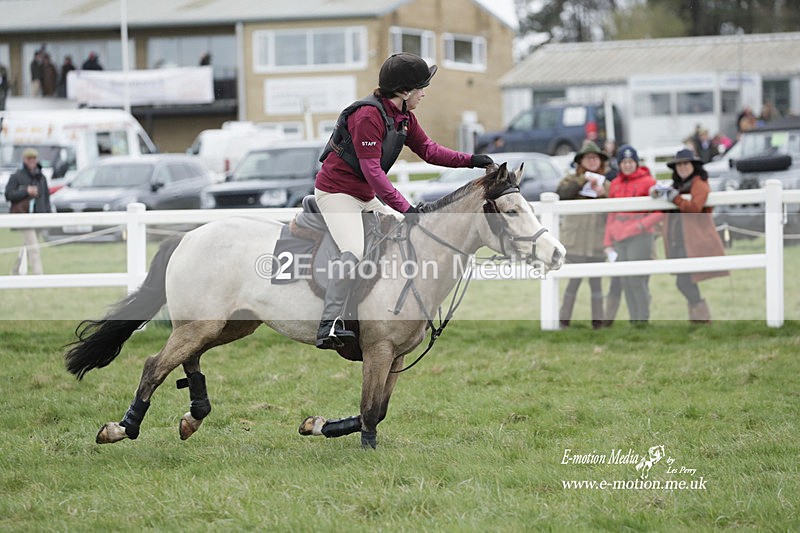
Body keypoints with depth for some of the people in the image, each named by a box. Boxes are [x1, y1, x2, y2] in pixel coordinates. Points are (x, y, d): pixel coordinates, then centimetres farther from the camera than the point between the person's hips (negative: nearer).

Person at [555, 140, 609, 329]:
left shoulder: (606, 184, 14)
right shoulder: (572, 179, 5)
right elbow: (560, 193, -15)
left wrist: (603, 194, -9)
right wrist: (583, 180, -13)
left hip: (597, 241, 3)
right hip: (575, 241, -3)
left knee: (596, 281, 5)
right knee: (574, 280, -5)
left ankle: (598, 320, 9)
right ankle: (564, 319, 1)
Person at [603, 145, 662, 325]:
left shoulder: (647, 181, -1)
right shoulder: (615, 184, 14)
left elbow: (661, 211, -1)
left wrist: (643, 224, -16)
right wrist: (608, 241, 13)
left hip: (640, 237, -5)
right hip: (619, 238, 5)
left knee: (637, 280, -11)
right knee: (626, 283, 5)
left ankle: (643, 320, -5)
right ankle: (633, 320, 9)